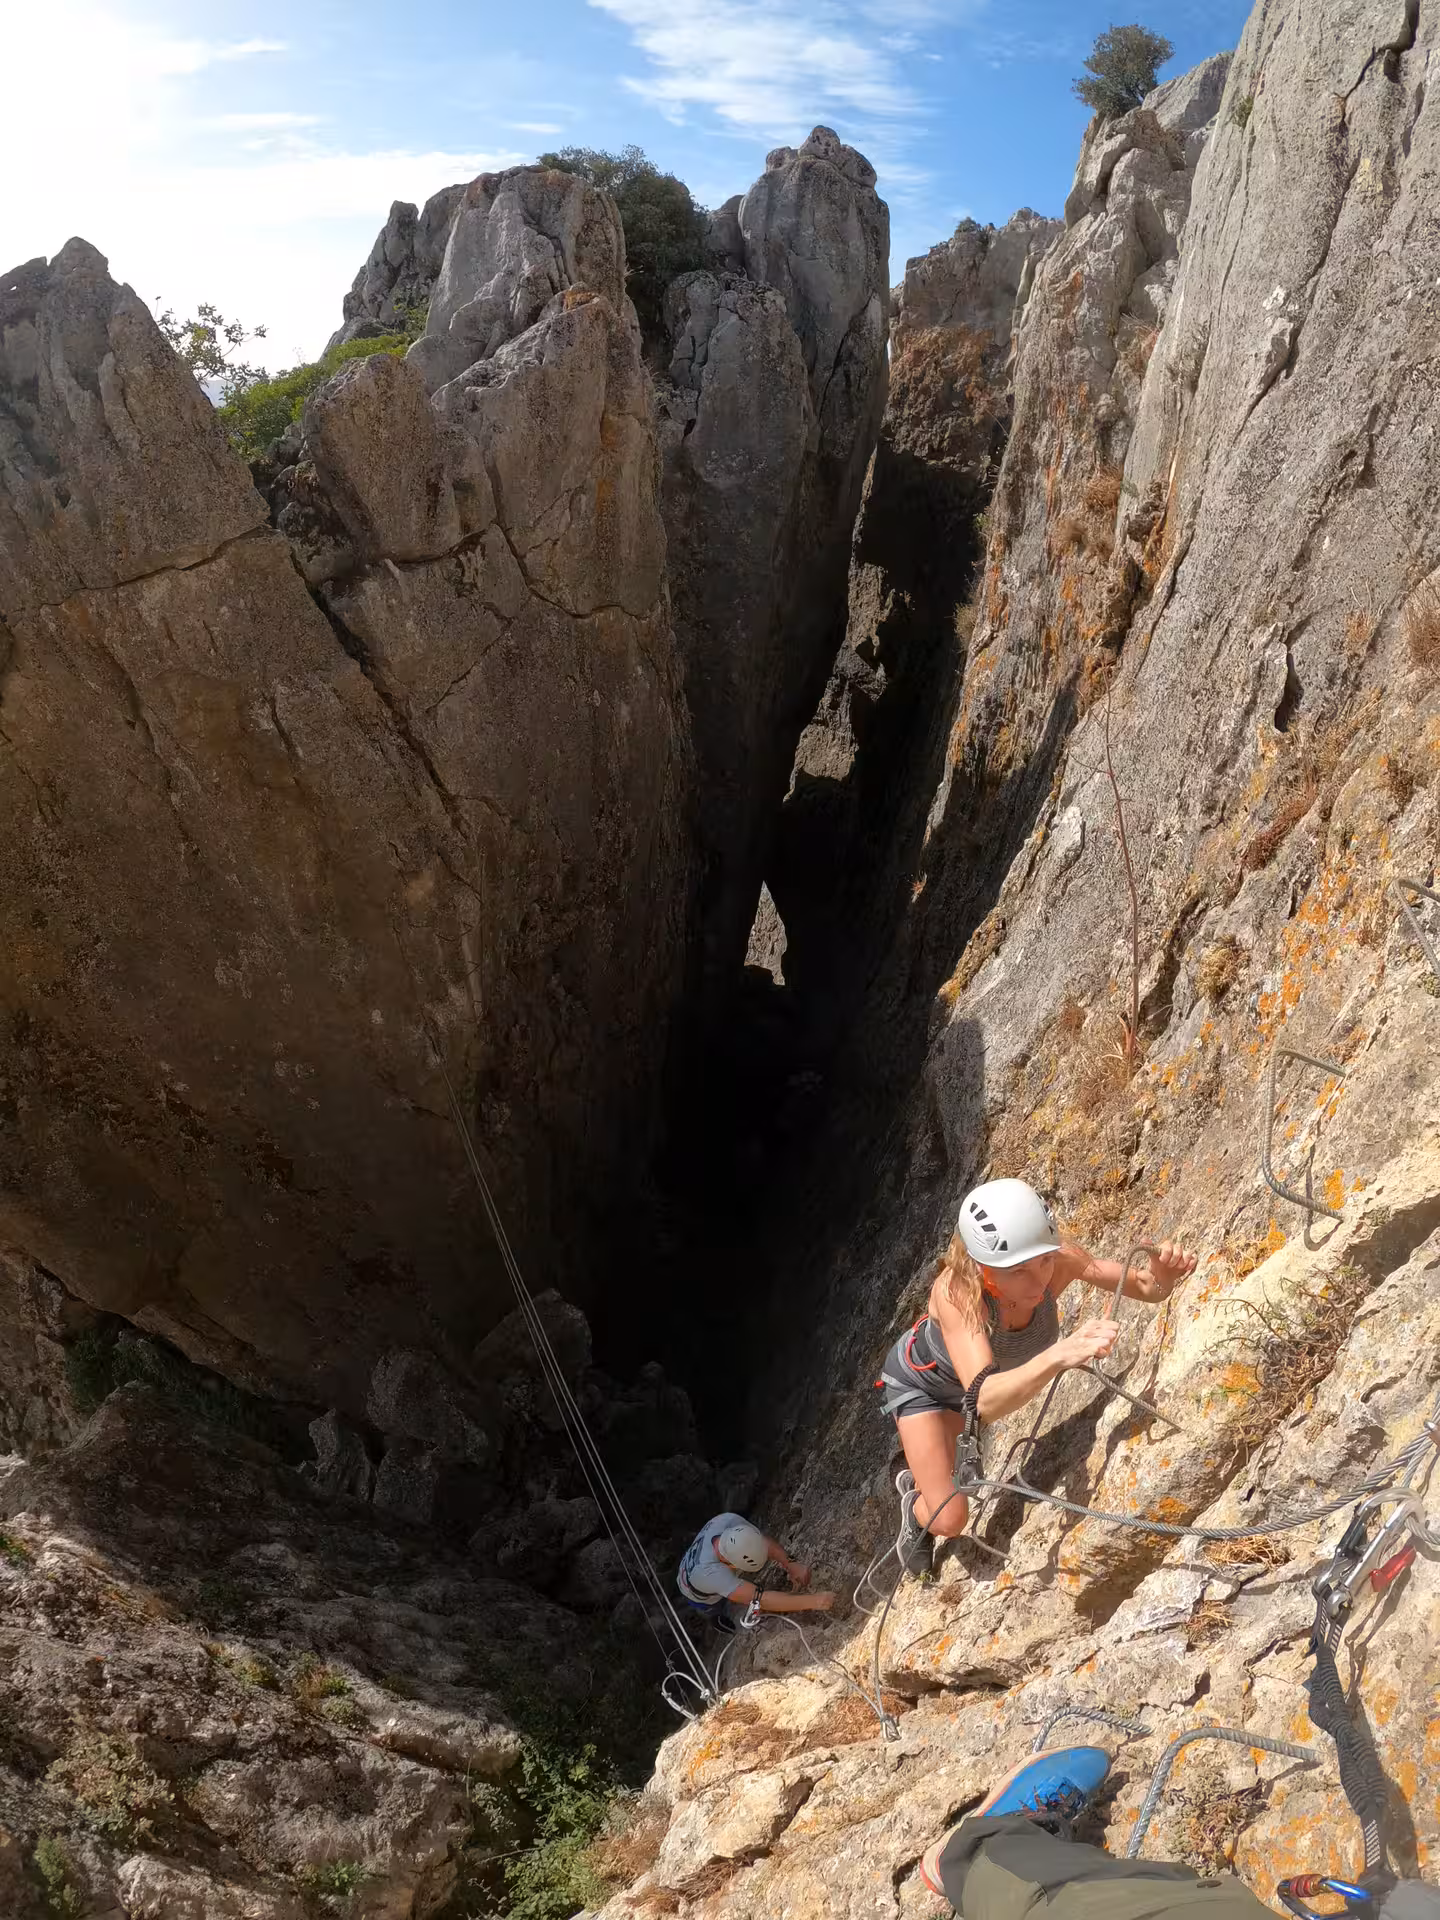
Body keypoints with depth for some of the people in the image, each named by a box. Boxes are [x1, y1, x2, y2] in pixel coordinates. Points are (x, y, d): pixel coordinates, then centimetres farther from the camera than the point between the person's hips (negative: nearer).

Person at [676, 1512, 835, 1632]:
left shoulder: (729, 1521, -37)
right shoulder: (709, 1572, -50)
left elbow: (767, 1543, -22)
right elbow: (761, 1599, -53)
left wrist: (790, 1564, -38)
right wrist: (812, 1601, -56)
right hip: (707, 1599, -5)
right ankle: (719, 1619, 24)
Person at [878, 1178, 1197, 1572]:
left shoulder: (1058, 1262, -35)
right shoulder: (955, 1291, -45)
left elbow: (1145, 1288, -21)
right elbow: (984, 1400, -56)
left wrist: (1161, 1275, -45)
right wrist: (1059, 1355, -71)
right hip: (922, 1381, -4)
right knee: (949, 1520, -6)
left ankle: (918, 1479, 52)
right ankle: (915, 1506, 28)